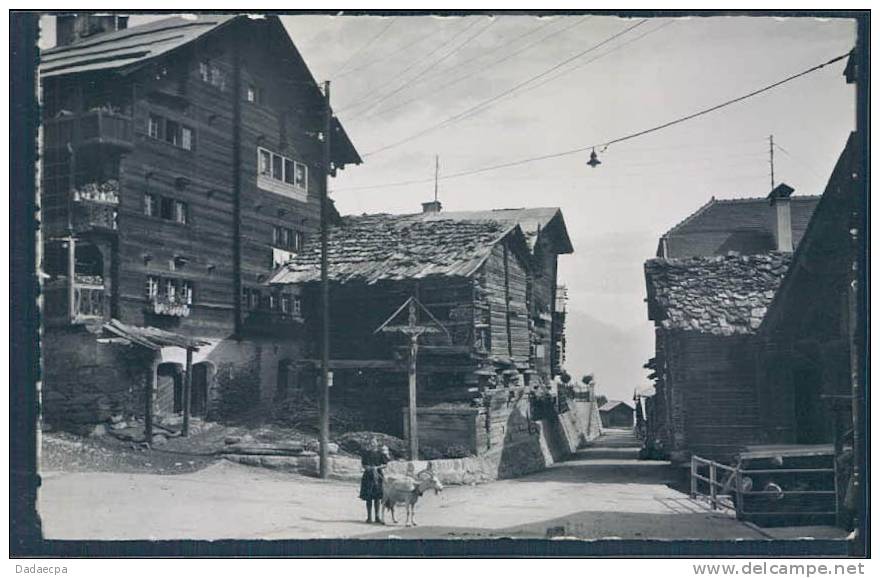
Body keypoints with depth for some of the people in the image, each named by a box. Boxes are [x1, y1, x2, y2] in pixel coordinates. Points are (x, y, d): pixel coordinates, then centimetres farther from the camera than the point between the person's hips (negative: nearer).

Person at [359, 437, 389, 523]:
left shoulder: (381, 453, 2)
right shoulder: (366, 453, 7)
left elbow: (386, 464, 1)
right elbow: (363, 464, 11)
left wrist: (377, 467, -12)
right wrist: (367, 467, -10)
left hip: (378, 476, -1)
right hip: (368, 476, 1)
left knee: (378, 498, 0)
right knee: (368, 498, 0)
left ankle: (378, 517, 7)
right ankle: (369, 517, 6)